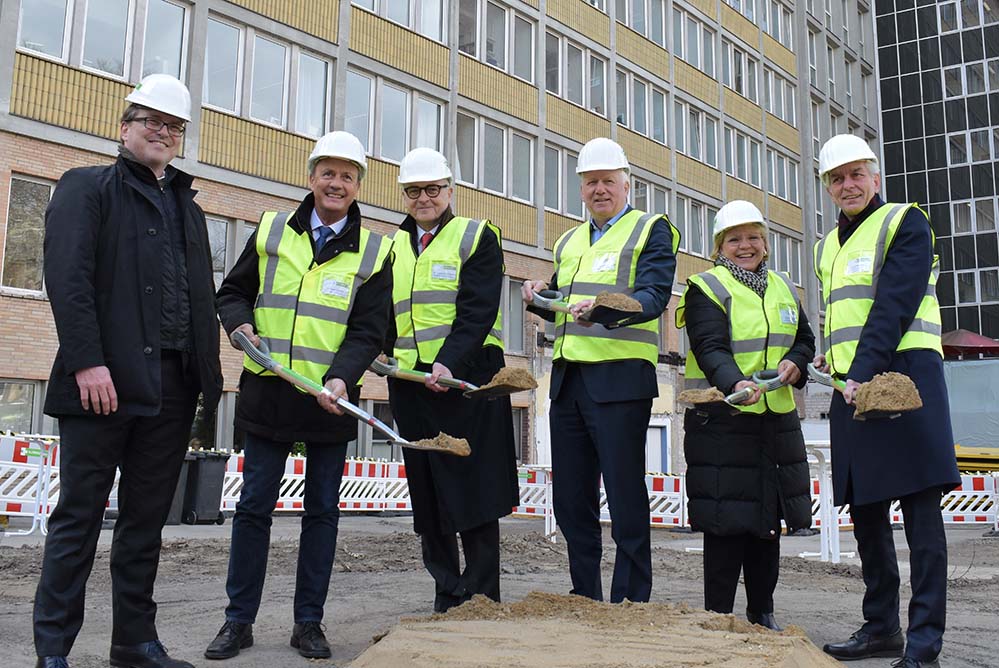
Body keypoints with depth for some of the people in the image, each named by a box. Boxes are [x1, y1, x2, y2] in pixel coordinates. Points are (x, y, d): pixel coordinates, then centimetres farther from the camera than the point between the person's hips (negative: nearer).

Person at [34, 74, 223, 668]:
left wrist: (208, 376, 8)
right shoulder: (88, 188, 4)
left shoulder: (188, 207, 22)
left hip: (173, 385, 6)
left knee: (147, 519, 10)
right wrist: (87, 363, -18)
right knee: (80, 515, 1)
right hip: (107, 380, -5)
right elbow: (68, 278, -8)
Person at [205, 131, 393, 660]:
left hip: (331, 399, 0)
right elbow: (232, 291, 13)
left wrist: (340, 378, -20)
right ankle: (239, 620, 16)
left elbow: (368, 332, -3)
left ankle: (309, 622, 18)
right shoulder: (272, 231, 6)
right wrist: (240, 325, -9)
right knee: (253, 507, 4)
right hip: (267, 393, 1)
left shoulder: (373, 252, 2)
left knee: (322, 511, 7)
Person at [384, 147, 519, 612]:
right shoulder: (395, 246, 19)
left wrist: (449, 364, -22)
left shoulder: (476, 237, 2)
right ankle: (447, 597, 19)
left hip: (466, 379, -5)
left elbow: (477, 311, -10)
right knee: (426, 498, 8)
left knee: (473, 493, -3)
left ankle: (482, 599, 6)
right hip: (410, 382, 6)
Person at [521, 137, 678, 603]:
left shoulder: (651, 230, 3)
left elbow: (653, 297, -12)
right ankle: (585, 600, 21)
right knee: (571, 502, 9)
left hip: (619, 380, -6)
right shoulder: (570, 241, 23)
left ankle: (630, 604, 6)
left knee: (626, 502, -3)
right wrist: (540, 296, 5)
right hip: (567, 380, 7)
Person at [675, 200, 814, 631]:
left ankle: (762, 612, 25)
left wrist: (795, 364, -4)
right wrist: (736, 384, -36)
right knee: (727, 521, -4)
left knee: (770, 518, 12)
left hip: (778, 420, 6)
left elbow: (804, 339, 19)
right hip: (722, 421, -6)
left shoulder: (783, 288, 15)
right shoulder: (706, 288, -5)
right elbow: (710, 349, -18)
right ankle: (718, 616, 7)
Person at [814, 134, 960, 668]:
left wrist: (864, 372, -21)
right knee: (864, 508, 9)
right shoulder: (828, 247, 19)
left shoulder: (905, 223, -2)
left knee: (919, 504, -7)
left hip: (904, 374, -7)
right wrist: (834, 356, 10)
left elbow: (895, 305, -14)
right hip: (852, 384, 8)